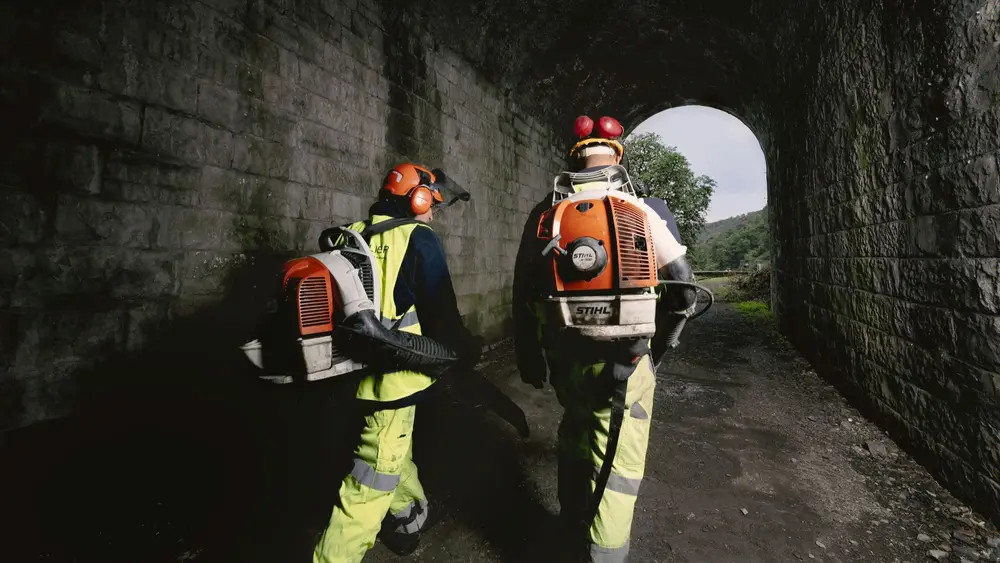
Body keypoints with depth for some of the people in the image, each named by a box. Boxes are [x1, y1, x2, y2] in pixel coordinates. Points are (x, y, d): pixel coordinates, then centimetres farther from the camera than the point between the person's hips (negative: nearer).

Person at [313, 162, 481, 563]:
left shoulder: (351, 237, 7)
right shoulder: (420, 239, -11)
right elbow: (440, 314, -12)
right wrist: (468, 350, 5)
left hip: (356, 370, 8)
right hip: (394, 375, -8)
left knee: (392, 449, 28)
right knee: (374, 478, 4)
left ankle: (409, 514, 49)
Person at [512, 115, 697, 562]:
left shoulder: (546, 211, 0)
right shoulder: (648, 208, -6)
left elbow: (523, 292, 3)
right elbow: (682, 288, -4)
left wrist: (529, 357, 14)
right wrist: (657, 344, 14)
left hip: (564, 355, 4)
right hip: (624, 359, -3)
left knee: (576, 437, 26)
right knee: (619, 465, 11)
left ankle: (573, 527, 47)